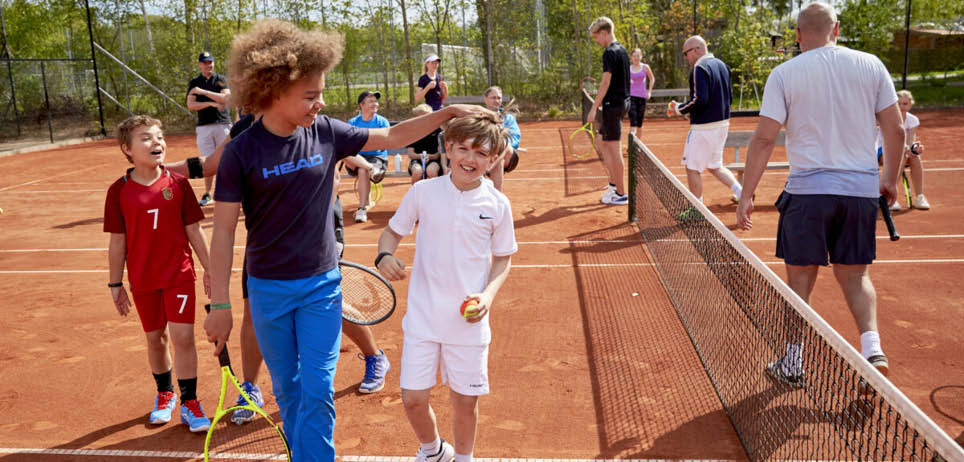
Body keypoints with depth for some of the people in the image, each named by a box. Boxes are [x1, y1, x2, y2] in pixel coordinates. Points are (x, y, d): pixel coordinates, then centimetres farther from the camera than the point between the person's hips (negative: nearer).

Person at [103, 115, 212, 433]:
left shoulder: (178, 184, -4)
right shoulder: (119, 191, -4)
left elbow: (194, 231, 2)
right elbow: (117, 242, 1)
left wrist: (209, 270, 3)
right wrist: (116, 284, 4)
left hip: (179, 275, -1)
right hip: (143, 280, 1)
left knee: (182, 337, -5)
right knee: (155, 338, 14)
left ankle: (189, 402, 11)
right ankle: (165, 394, 36)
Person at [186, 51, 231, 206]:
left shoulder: (221, 79, 8)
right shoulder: (194, 83, 10)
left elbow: (225, 98, -9)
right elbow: (191, 105, -1)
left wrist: (204, 92, -14)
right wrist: (211, 103, -14)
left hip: (223, 124, -1)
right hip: (204, 126, 1)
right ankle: (207, 193, 9)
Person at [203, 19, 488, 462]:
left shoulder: (325, 132, -6)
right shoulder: (241, 152, -14)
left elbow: (392, 136, 7)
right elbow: (223, 232, -9)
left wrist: (449, 111, 0)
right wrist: (219, 305, -9)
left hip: (322, 285, 2)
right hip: (268, 291, -1)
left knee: (318, 392, 1)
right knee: (288, 391, 15)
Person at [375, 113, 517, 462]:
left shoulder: (497, 204, -5)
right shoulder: (422, 192, -5)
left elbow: (503, 259, 6)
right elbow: (393, 231, 8)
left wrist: (488, 294, -12)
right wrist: (385, 255, -14)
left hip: (469, 319, 0)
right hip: (423, 315, 0)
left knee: (466, 401, 9)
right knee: (413, 398, 3)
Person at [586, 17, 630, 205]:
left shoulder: (610, 53, -14)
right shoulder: (622, 50, 15)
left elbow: (606, 82, -20)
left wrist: (594, 108, -18)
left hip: (612, 105, -10)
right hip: (621, 103, 10)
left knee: (614, 150, -4)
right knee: (601, 144, 18)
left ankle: (621, 194, 2)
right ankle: (614, 183, 21)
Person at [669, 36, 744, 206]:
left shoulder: (700, 68, -16)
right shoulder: (721, 65, 11)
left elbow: (699, 100, -24)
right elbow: (729, 97, 15)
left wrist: (679, 109, -10)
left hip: (704, 127, -9)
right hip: (722, 123, 9)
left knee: (692, 168, 3)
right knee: (715, 166, 21)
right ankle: (742, 192, 10)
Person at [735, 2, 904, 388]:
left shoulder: (784, 74, -3)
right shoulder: (871, 65, 4)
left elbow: (764, 139, -8)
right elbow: (895, 129, 5)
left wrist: (746, 195, -3)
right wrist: (890, 178, 19)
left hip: (807, 190, -2)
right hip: (861, 189, 3)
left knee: (800, 278, 9)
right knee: (855, 275, 16)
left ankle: (793, 363, 18)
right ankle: (872, 348, 0)